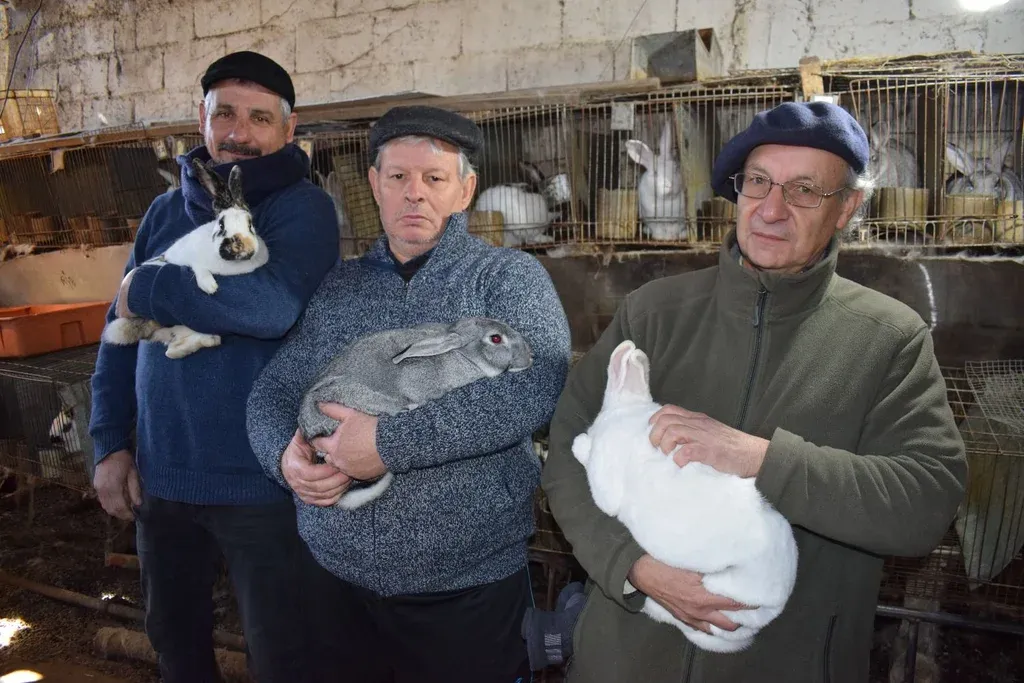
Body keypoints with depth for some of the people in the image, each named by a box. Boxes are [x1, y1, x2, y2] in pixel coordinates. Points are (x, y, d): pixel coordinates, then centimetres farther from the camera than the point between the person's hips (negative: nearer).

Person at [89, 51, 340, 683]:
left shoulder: (303, 207, -11)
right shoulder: (166, 212, 8)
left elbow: (272, 306, -30)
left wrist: (146, 290, -17)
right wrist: (111, 444, 4)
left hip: (260, 483, -5)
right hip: (159, 476, 6)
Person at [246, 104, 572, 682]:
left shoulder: (510, 277, -5)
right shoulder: (337, 287, 8)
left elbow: (536, 386, -22)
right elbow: (274, 392, 9)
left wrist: (388, 442, -25)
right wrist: (285, 454, -13)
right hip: (336, 577, 4)